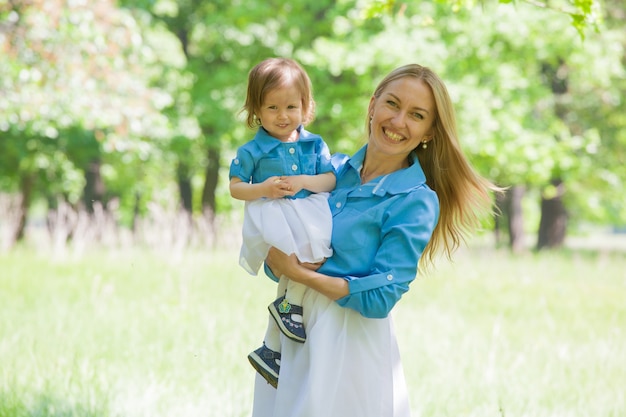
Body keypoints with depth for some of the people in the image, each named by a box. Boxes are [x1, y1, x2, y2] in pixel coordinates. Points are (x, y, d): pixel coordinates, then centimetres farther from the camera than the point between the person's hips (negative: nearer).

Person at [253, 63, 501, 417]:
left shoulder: (416, 202, -12)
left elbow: (379, 299, -18)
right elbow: (276, 263, 5)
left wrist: (299, 273, -16)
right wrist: (279, 264, -18)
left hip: (351, 344, -5)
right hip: (291, 330, 5)